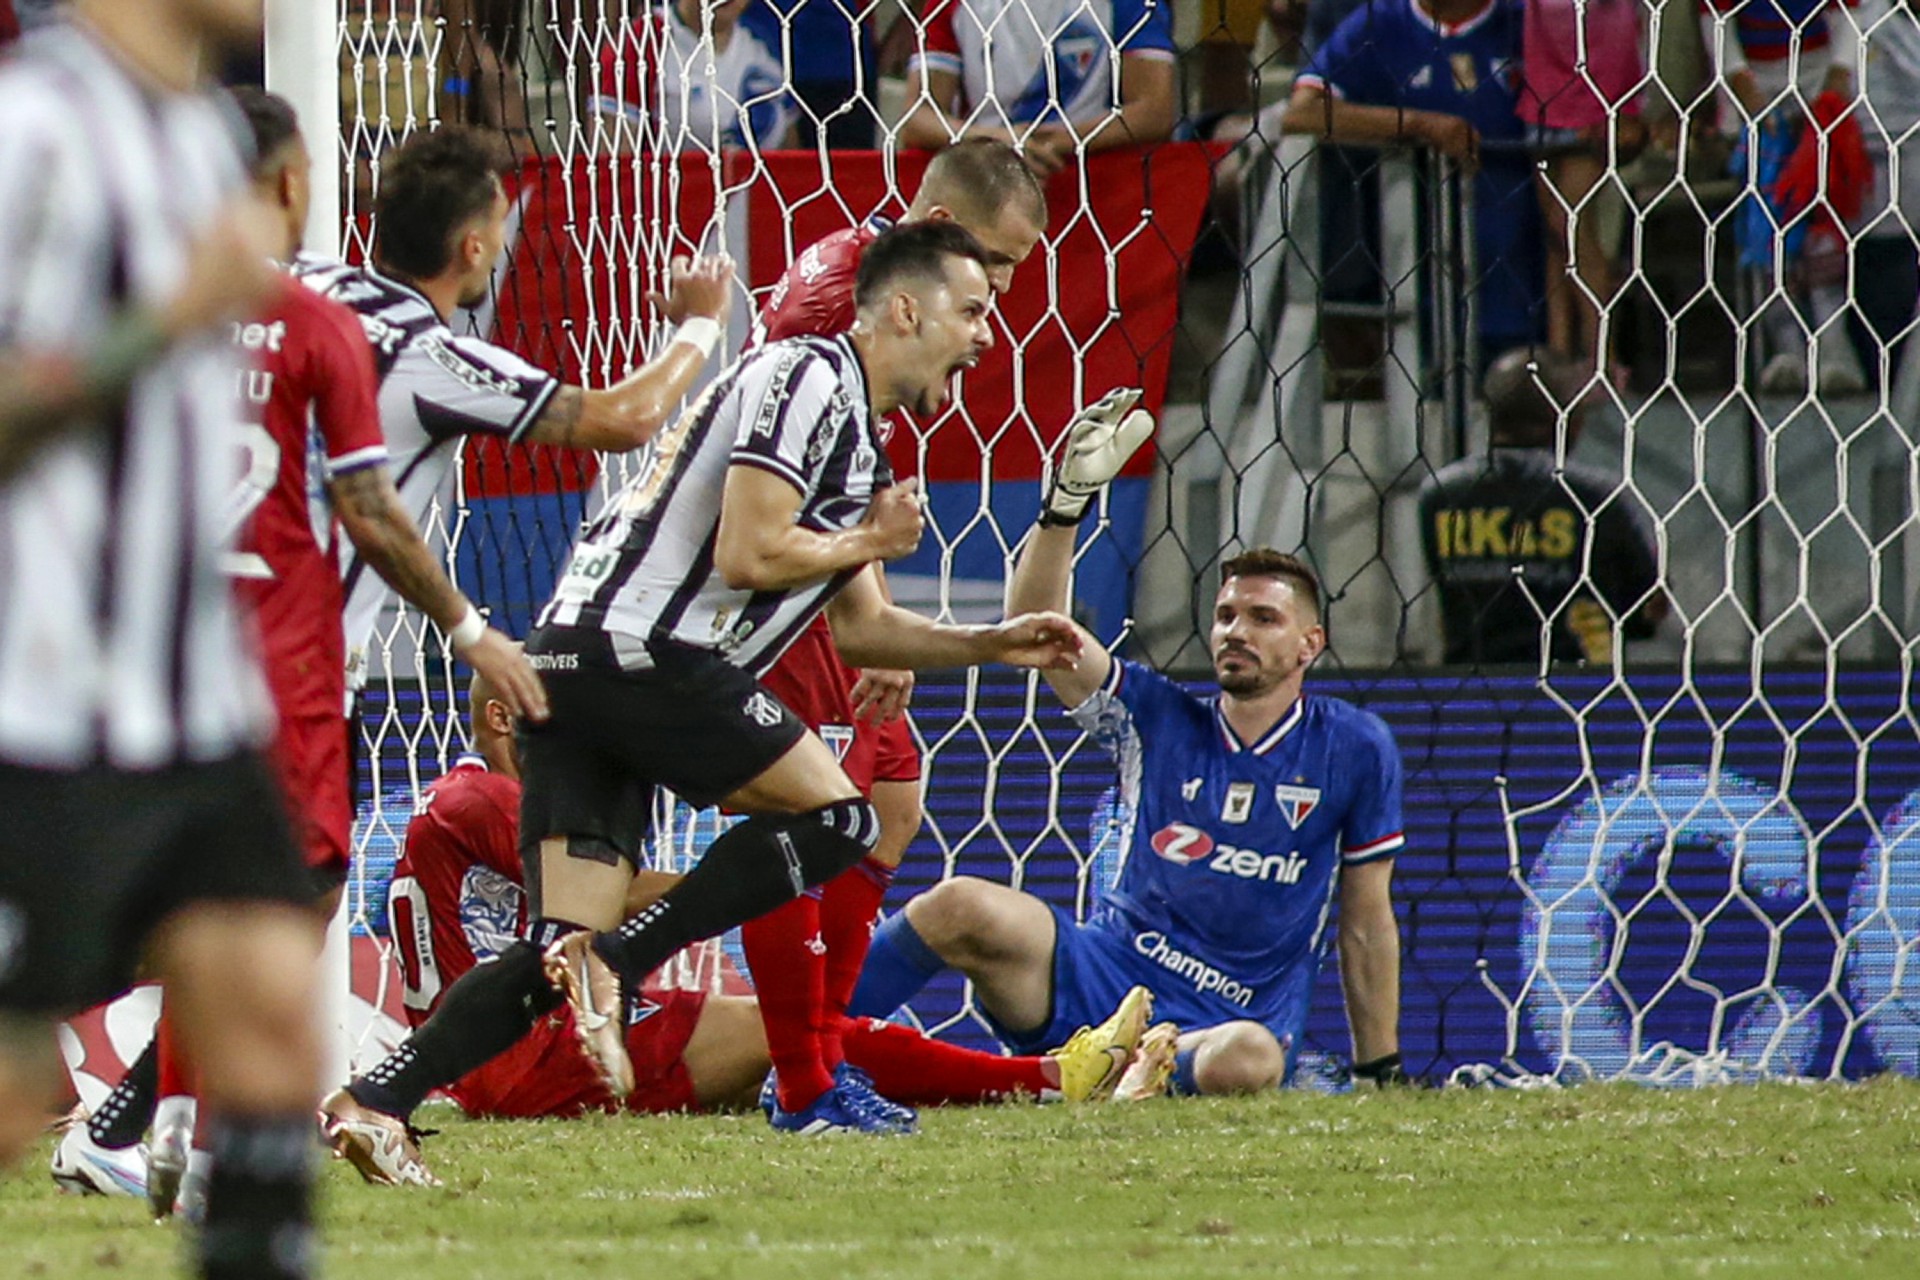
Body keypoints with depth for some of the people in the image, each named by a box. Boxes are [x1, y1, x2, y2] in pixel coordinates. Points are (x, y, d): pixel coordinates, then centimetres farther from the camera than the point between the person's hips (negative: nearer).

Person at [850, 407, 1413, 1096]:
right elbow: (1036, 625, -5)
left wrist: (1380, 1070, 12)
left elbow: (1367, 925, 10)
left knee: (1248, 1059, -41)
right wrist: (1069, 497, -17)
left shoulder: (1354, 749, 4)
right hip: (1103, 974, 2)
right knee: (962, 907, -27)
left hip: (1226, 1022, -2)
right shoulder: (1158, 718, 8)